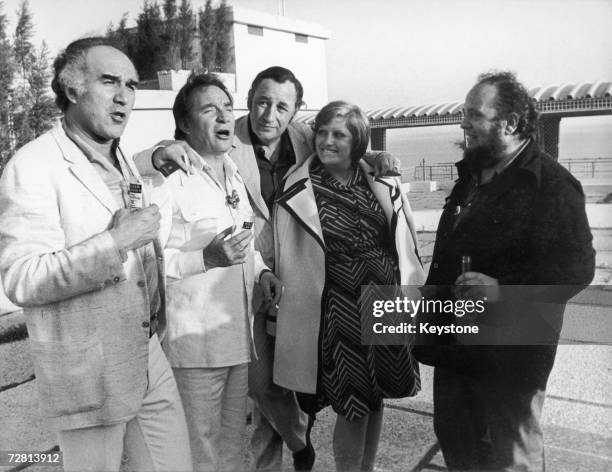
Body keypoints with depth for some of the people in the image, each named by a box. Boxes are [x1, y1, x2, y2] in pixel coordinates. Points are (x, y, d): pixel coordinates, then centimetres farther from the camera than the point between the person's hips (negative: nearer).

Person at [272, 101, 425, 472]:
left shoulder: (383, 185, 1)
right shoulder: (300, 193, -7)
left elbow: (404, 244, 8)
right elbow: (289, 263, -4)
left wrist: (411, 298, 8)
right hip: (341, 309, -4)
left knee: (376, 397, 18)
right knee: (353, 406, 4)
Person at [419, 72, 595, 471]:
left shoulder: (551, 184, -15)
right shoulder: (472, 177, 12)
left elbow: (576, 268, -21)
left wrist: (502, 290, -29)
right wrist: (434, 297, 18)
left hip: (509, 356, -8)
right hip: (457, 346, 8)